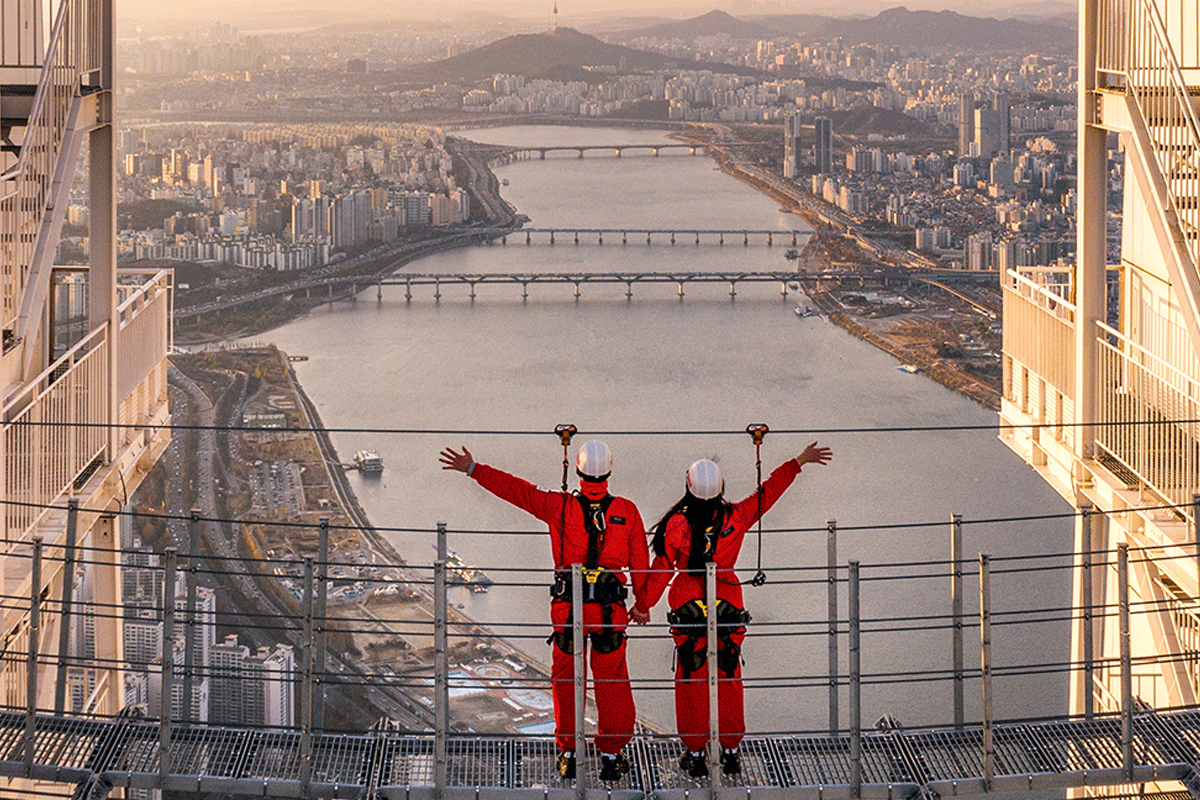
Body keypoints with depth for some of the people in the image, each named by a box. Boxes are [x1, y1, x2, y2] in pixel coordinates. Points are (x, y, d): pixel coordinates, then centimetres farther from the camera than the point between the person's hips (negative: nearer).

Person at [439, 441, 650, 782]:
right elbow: (640, 561, 4)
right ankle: (611, 754, 15)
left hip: (568, 608, 0)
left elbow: (514, 489, 0)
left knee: (565, 681, 14)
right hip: (611, 609, 0)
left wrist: (473, 469, 9)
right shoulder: (626, 511, -4)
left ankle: (567, 753, 18)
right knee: (611, 684, 10)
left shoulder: (559, 506, -6)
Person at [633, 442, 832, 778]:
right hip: (728, 608, 1)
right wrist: (799, 462, 15)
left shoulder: (677, 524, -12)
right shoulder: (735, 517, -9)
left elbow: (661, 569, -4)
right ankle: (730, 751, 16)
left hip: (688, 611, -1)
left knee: (691, 681, 8)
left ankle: (694, 752, 11)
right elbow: (768, 492, 3)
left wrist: (643, 603, 10)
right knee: (728, 680, 12)